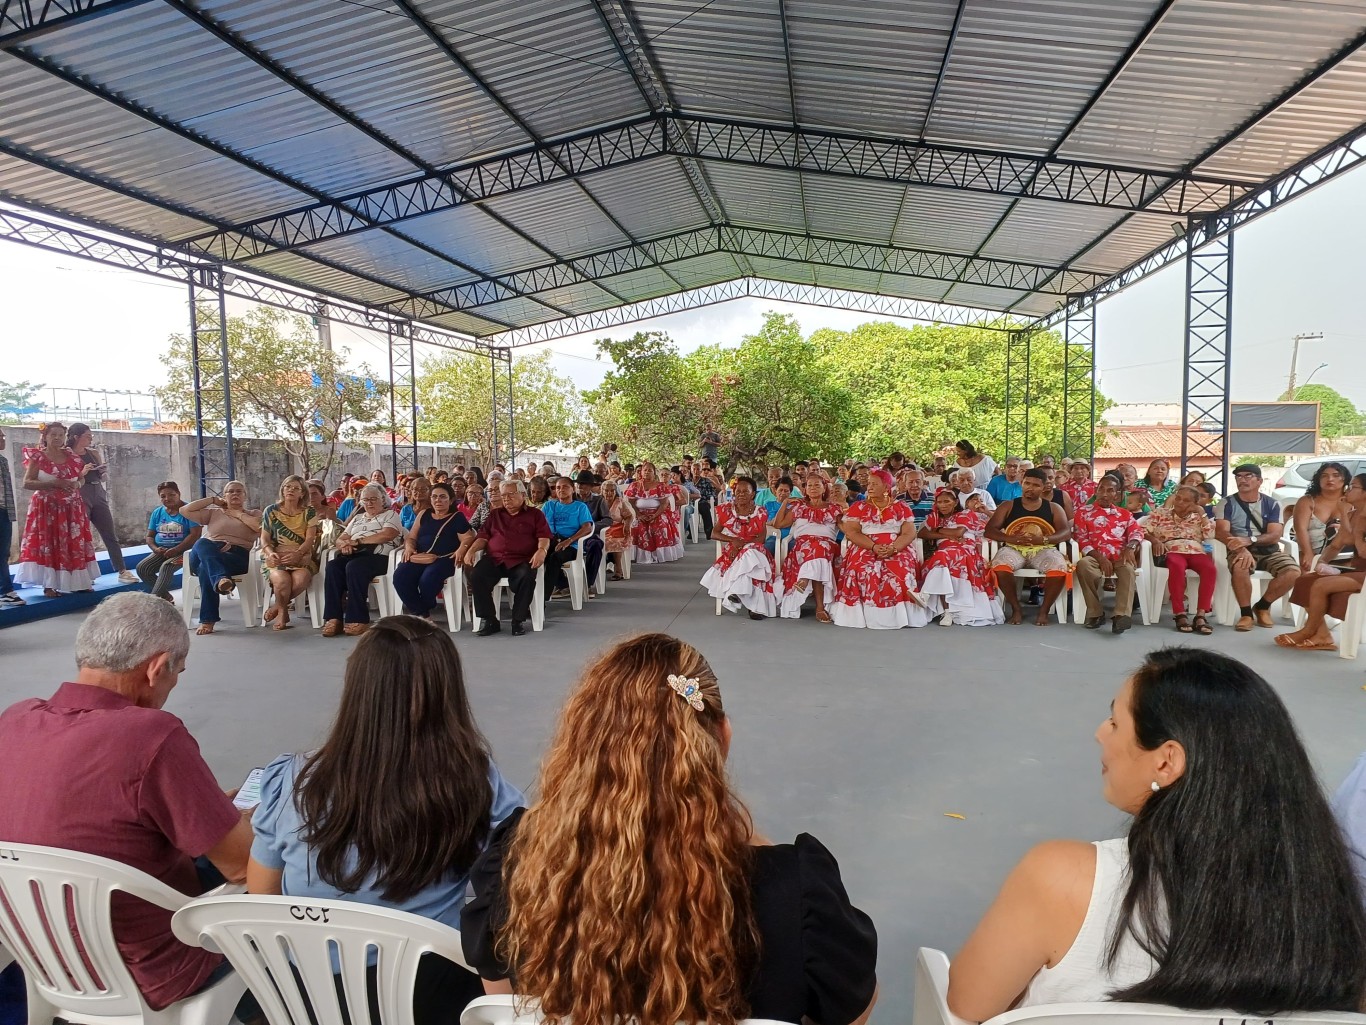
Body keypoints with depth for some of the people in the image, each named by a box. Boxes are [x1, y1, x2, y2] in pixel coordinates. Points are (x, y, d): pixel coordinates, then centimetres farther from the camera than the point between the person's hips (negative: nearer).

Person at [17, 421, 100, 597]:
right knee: (48, 545, -5)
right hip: (47, 508, -4)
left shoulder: (71, 457, 10)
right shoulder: (37, 457, -3)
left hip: (72, 508, 4)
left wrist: (83, 475, -6)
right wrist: (54, 483, -21)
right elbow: (27, 483, -11)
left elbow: (80, 481, 18)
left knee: (75, 545, 4)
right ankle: (49, 585, -2)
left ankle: (79, 582, 8)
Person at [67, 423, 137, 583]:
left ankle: (122, 571, 8)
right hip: (79, 498, -5)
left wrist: (104, 471, -3)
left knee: (111, 535, 5)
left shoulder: (94, 453, 11)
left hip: (98, 496, 6)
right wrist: (83, 472, -23)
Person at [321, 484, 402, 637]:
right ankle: (334, 618, -30)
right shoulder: (357, 518, 30)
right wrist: (345, 544, -4)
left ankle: (358, 619, -33)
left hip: (378, 556, -5)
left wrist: (357, 541, -9)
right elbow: (340, 539, 22)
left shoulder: (391, 514, 11)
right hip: (354, 555, 5)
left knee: (354, 567, -36)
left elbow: (387, 535, -9)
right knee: (333, 565, -27)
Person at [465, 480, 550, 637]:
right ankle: (490, 620, -16)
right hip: (495, 559, 3)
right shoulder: (495, 514, 25)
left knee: (526, 577, -36)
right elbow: (483, 536, 20)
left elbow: (544, 537, 2)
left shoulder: (535, 514, 14)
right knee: (476, 576, -26)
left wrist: (542, 550, -20)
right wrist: (472, 549, 0)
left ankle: (519, 620, -19)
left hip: (522, 560, -3)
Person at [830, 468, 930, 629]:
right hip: (865, 548, 0)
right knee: (865, 570, -32)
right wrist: (874, 547, -17)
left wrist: (893, 548, -19)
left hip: (897, 549, 0)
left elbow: (909, 533, 1)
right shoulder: (857, 507, 9)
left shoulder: (902, 507, 10)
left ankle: (897, 614, -21)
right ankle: (870, 615, -26)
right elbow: (852, 533, -1)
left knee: (900, 570, -31)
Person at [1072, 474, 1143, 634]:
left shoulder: (1125, 514, 23)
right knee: (1083, 564, -37)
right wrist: (1100, 557, -13)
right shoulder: (1083, 511, 15)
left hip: (1119, 556, 1)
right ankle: (1096, 613, -25)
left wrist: (1131, 547, -19)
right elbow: (1080, 538, 3)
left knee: (1128, 569, -35)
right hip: (1094, 556, -1)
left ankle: (1121, 615, -46)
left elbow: (1136, 532, 6)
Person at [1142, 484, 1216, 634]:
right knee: (1177, 566, -40)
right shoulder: (1160, 513, 19)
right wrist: (1155, 540, -11)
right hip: (1172, 551, -2)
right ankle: (1179, 614, -37)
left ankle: (1201, 615, -36)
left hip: (1196, 551, 3)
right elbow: (1142, 529, 7)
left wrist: (1202, 513, 10)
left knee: (1209, 568, -34)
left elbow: (1210, 535, 9)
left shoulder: (1197, 517, 25)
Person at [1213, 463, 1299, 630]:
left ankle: (1262, 606, 0)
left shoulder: (1272, 504, 6)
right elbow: (1221, 532, -11)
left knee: (1294, 572, -26)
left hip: (1269, 551, 3)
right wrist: (1242, 548, -31)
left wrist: (1249, 540, -27)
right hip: (1241, 550, -2)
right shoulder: (1227, 504, 1)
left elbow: (1275, 535, -6)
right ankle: (1246, 613, -17)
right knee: (1239, 567, -37)